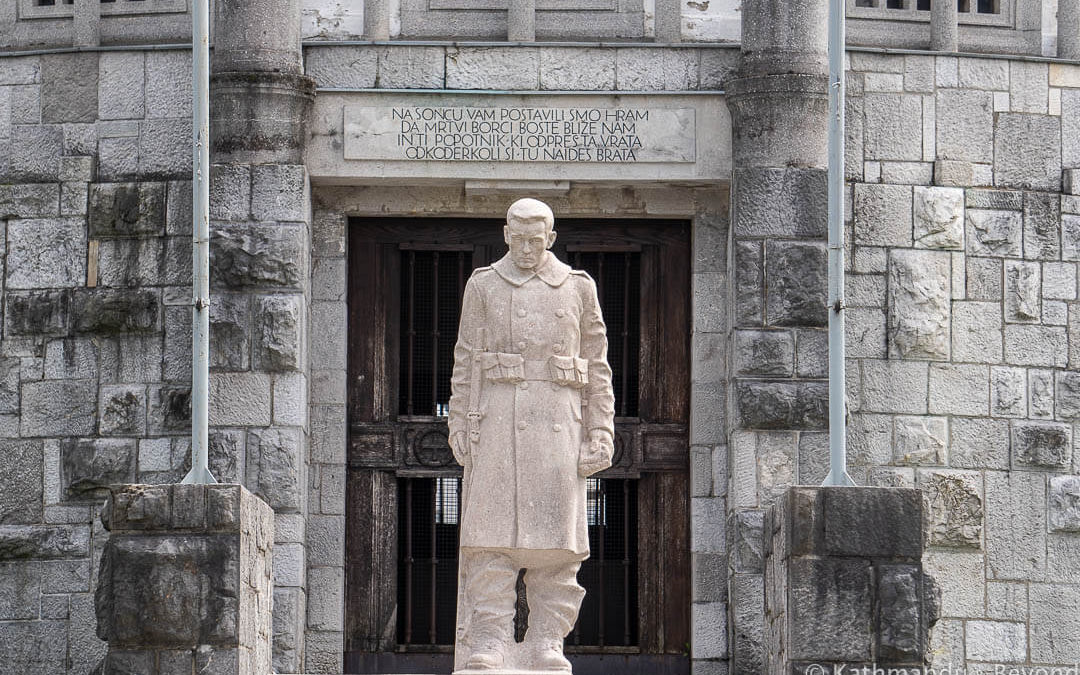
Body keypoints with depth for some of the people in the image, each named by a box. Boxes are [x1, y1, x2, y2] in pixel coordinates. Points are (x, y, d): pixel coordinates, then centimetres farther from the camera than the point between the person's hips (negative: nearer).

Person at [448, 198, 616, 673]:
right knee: (490, 538, -7)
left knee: (557, 542, -2)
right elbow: (465, 362, 8)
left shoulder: (578, 288, 10)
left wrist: (601, 433, 3)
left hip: (558, 424, 1)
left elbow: (597, 366, 10)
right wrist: (460, 428, 0)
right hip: (497, 423, -1)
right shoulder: (483, 286, 9)